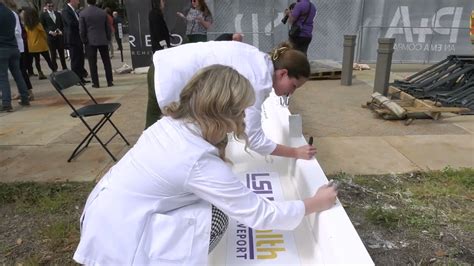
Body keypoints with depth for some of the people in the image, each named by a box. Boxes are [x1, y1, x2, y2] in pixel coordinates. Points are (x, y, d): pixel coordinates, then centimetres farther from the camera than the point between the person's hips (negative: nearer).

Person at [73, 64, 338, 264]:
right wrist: (314, 204, -7)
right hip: (117, 241, -7)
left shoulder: (171, 123, -5)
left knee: (209, 200, 4)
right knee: (214, 215, -12)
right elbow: (260, 213, -20)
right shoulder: (200, 162, -27)